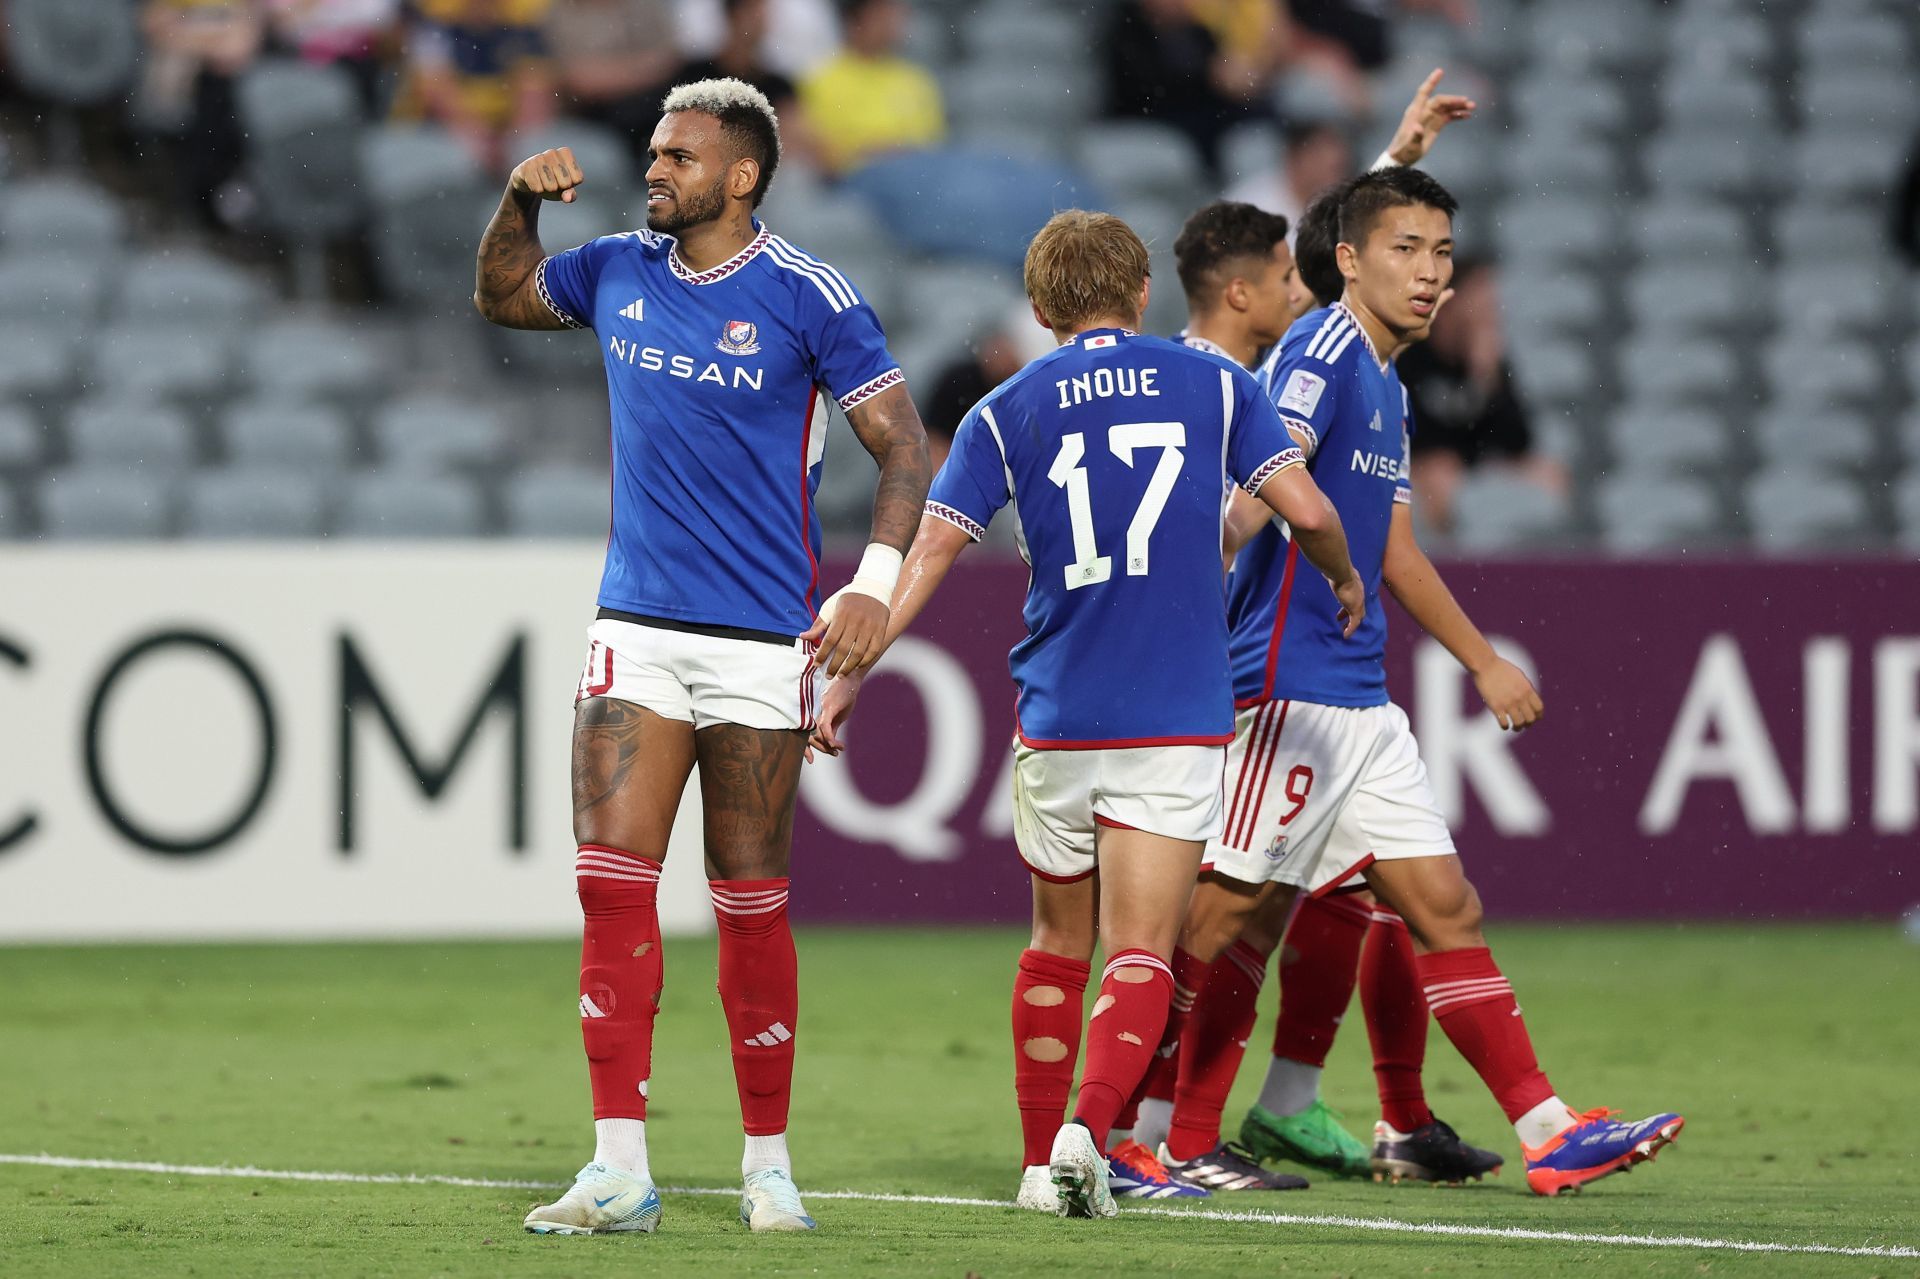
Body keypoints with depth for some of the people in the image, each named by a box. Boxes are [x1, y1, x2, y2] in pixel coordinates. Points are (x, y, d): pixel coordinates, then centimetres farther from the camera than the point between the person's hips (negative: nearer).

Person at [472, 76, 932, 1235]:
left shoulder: (806, 298, -8)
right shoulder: (619, 272, 7)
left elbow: (903, 445, -6)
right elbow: (503, 297, 26)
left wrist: (878, 581, -19)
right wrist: (521, 202, 7)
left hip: (762, 642, -4)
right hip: (638, 627, 4)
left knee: (751, 903, 2)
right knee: (612, 882, -8)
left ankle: (769, 1163, 15)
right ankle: (620, 1168, -8)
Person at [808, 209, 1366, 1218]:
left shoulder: (1007, 412, 4)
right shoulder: (1212, 385, 3)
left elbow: (928, 554, -1)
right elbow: (1307, 511, -3)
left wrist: (850, 671, 2)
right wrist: (1342, 581, 18)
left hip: (1056, 720, 2)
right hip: (1177, 720, -2)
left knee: (1058, 944, 18)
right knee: (1139, 956, -3)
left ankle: (1042, 1161, 21)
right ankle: (1087, 1133, -25)